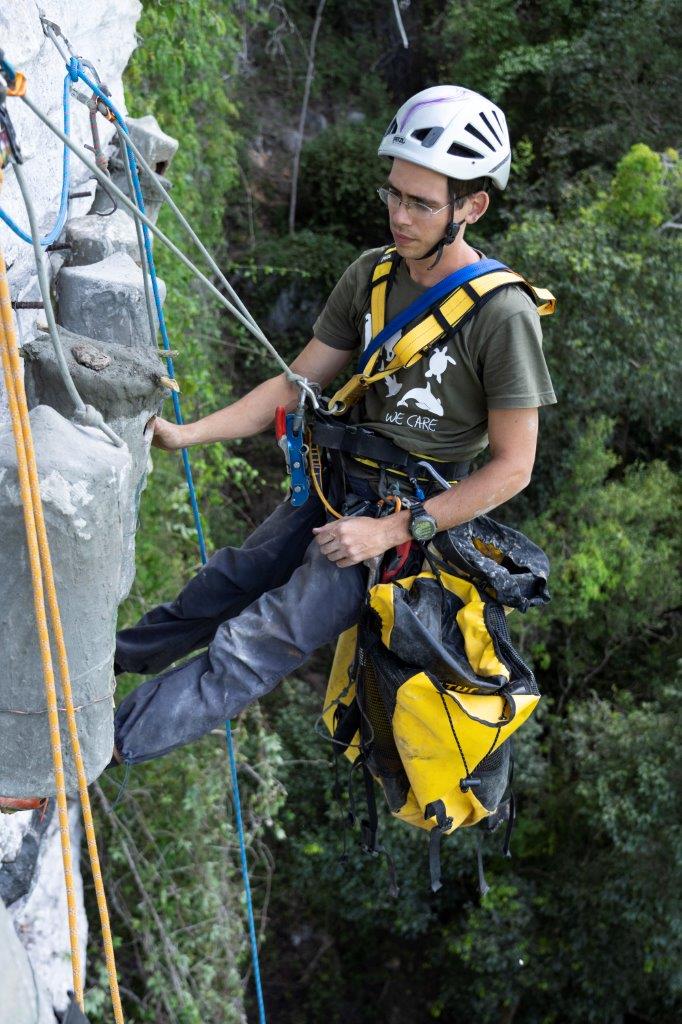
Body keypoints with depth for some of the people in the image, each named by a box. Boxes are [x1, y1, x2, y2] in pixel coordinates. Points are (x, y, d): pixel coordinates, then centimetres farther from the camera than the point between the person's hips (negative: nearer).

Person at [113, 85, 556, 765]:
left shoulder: (503, 314, -21)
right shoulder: (371, 275, -2)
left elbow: (512, 466, -17)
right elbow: (298, 382, 5)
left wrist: (392, 530, -20)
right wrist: (187, 434, -6)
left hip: (414, 509, -6)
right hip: (341, 481, 6)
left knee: (262, 639, -12)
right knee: (227, 585, 18)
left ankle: (107, 741, -6)